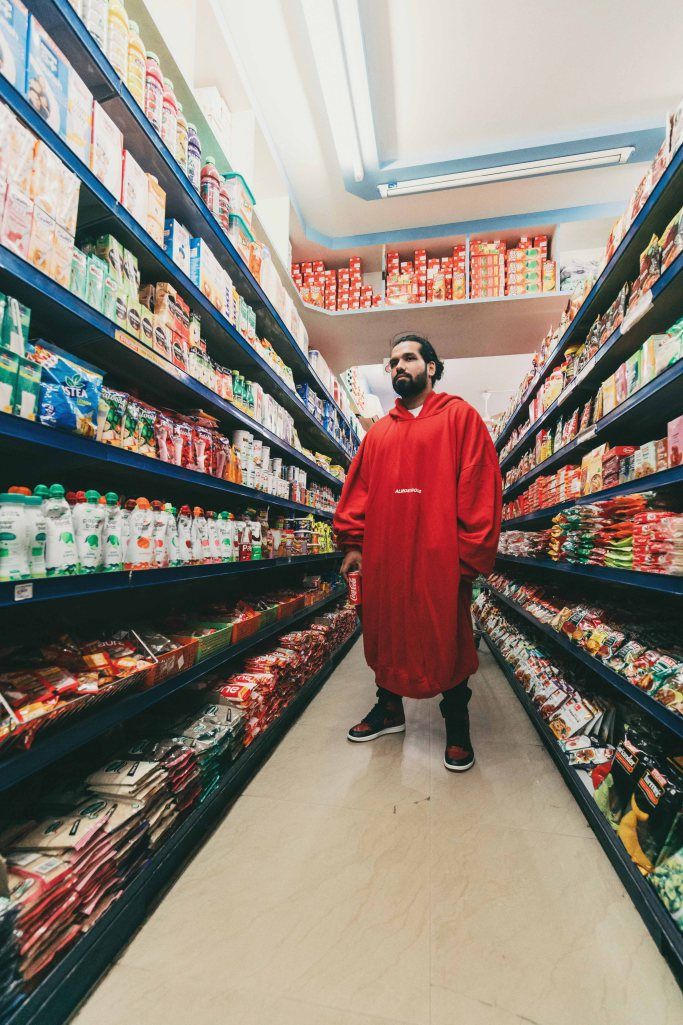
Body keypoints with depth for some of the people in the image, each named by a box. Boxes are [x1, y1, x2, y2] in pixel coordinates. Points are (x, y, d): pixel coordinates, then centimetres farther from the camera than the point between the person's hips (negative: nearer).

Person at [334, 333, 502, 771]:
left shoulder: (460, 416, 2)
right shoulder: (378, 432, 17)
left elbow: (480, 488, -6)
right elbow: (357, 492, 13)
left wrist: (470, 554, -11)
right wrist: (354, 544, 4)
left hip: (440, 558, -4)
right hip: (384, 558, 5)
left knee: (448, 641, 8)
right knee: (386, 634, 16)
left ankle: (457, 726, 30)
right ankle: (389, 707, 39)